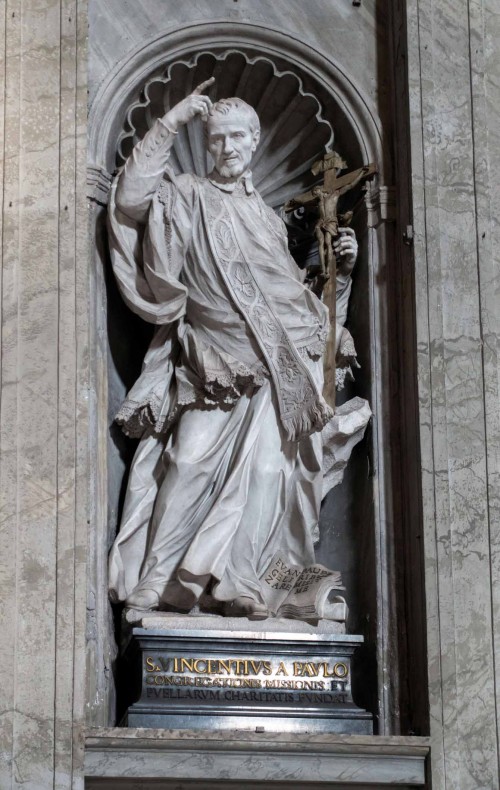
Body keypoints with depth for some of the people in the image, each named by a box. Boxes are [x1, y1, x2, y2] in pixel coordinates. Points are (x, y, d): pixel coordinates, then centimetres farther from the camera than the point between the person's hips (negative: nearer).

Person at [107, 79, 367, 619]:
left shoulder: (266, 214, 24)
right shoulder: (188, 197, 10)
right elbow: (131, 198, -8)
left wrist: (337, 263, 15)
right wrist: (170, 124, -5)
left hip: (277, 366, 3)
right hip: (214, 366, -3)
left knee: (265, 468, -11)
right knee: (190, 462, -13)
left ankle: (236, 583, -11)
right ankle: (156, 580, -8)